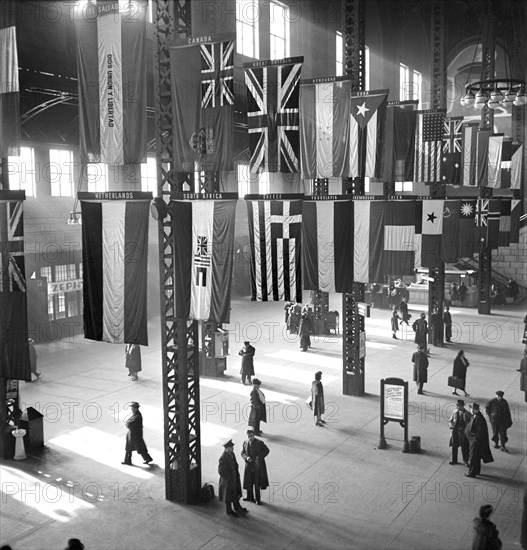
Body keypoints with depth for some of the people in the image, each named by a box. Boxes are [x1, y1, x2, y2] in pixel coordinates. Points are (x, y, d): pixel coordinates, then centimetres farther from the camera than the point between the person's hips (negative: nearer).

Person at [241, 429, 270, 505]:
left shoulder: (259, 443, -15)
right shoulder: (245, 443, -3)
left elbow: (266, 451, -6)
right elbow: (242, 453, 6)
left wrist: (259, 457, -18)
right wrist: (246, 457, -15)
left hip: (257, 465, -4)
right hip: (249, 465, 4)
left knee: (257, 482, 5)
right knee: (248, 482, 13)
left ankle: (257, 499, 21)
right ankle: (250, 497, 32)